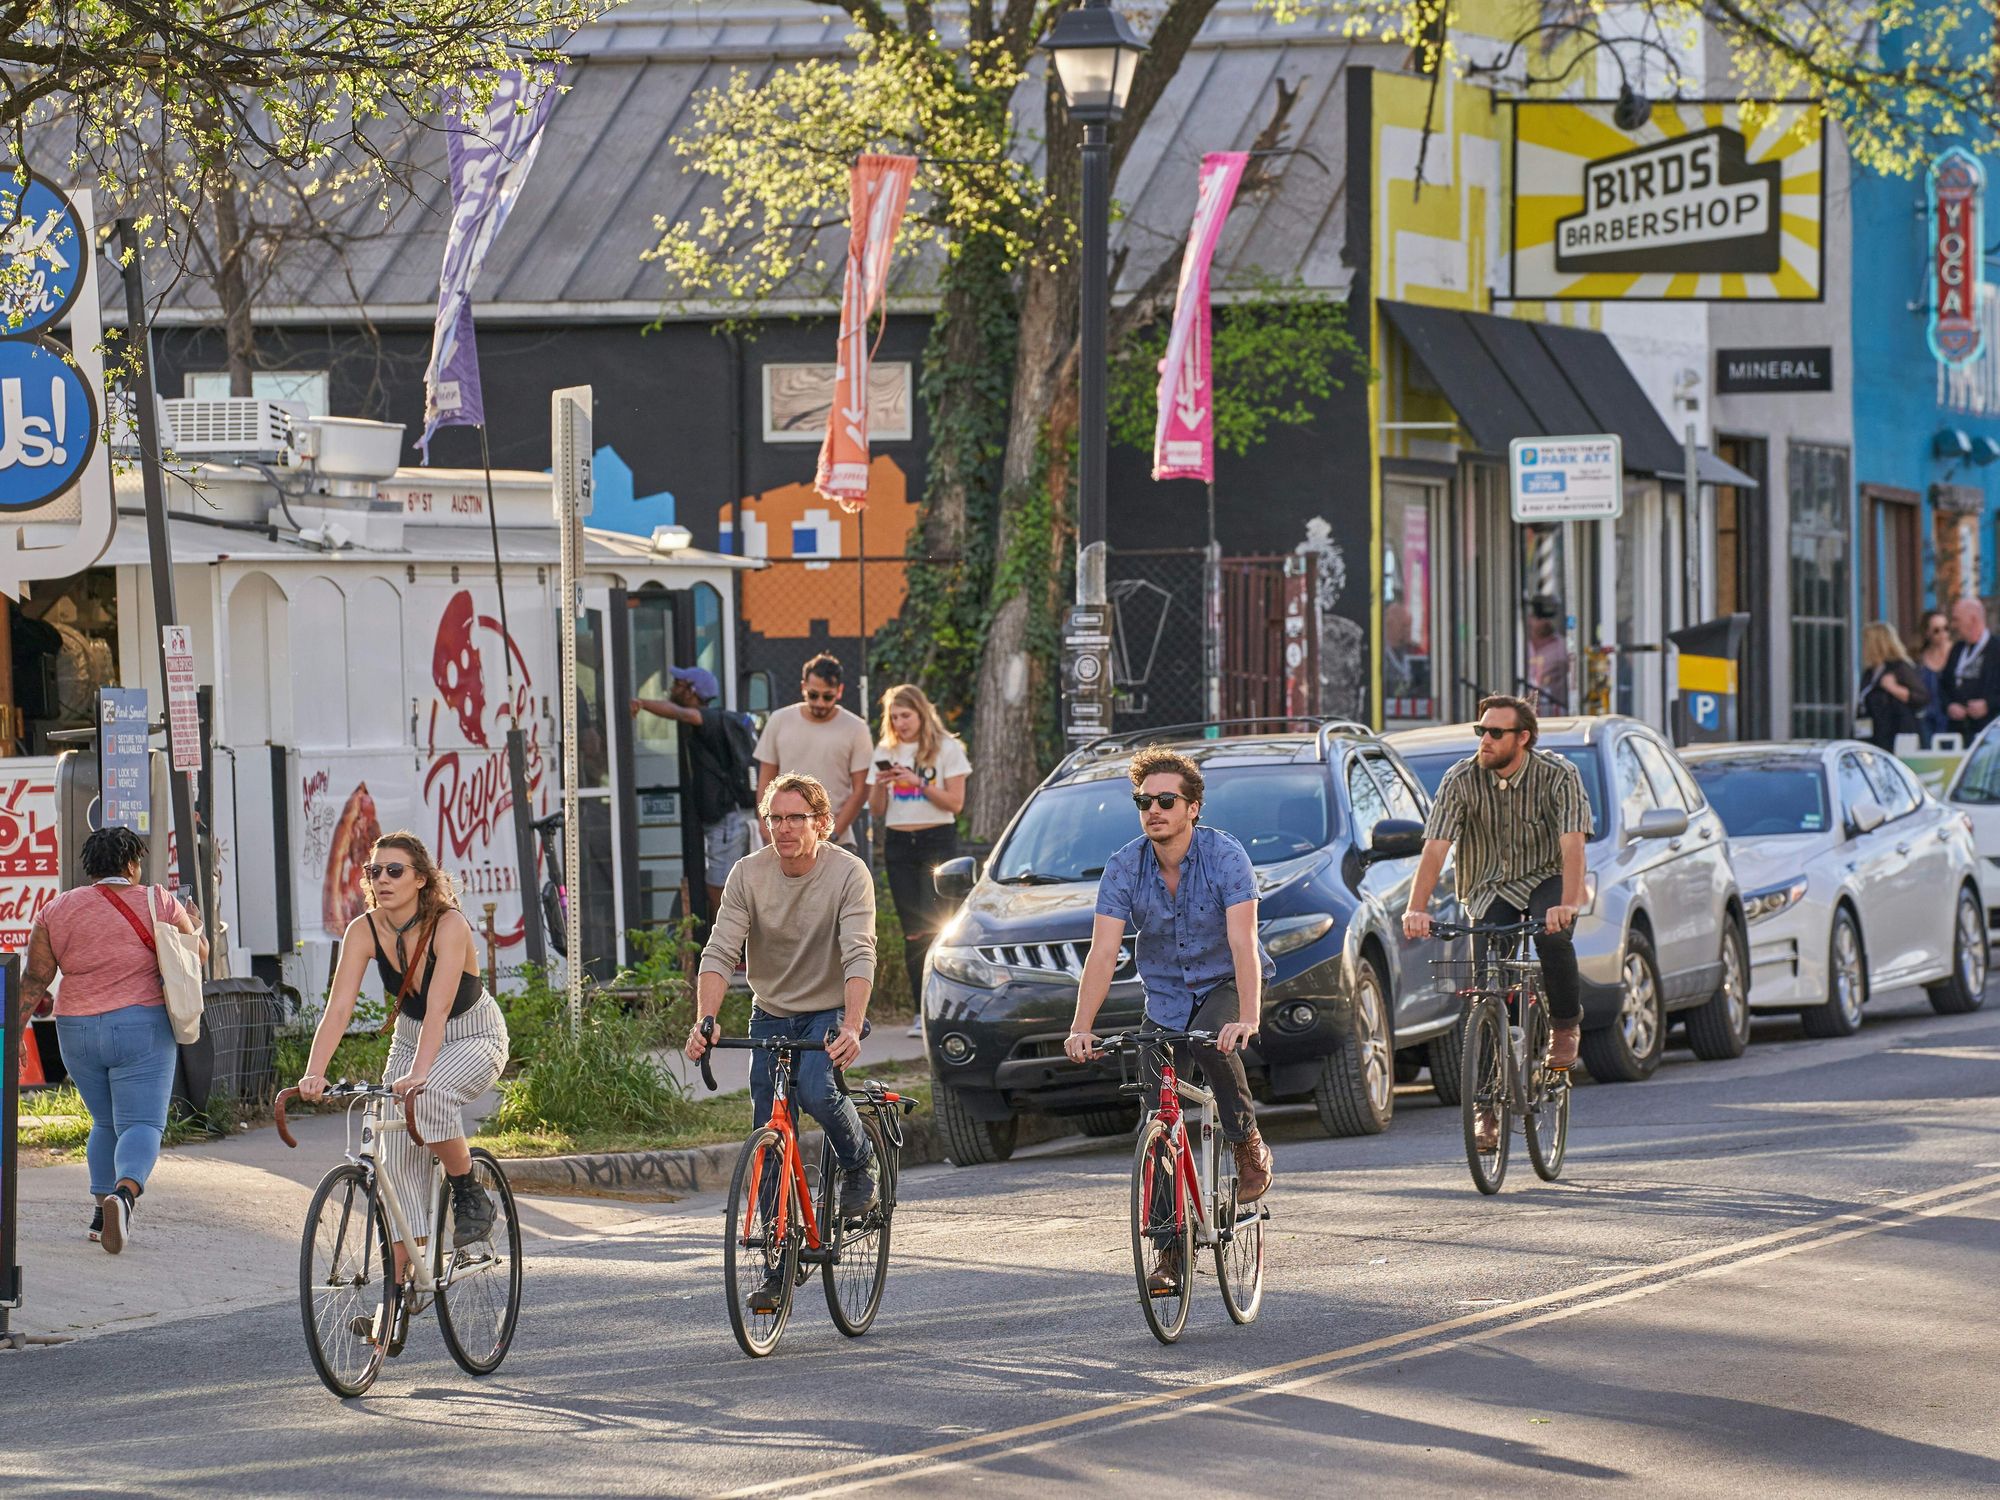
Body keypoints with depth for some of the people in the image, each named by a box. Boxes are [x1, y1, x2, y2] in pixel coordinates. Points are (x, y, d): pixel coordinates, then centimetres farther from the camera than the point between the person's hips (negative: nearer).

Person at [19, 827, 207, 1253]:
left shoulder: (58, 911, 4)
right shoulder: (158, 904, -2)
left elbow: (35, 978, 2)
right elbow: (198, 955, 8)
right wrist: (195, 926, 28)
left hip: (78, 1033, 3)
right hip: (141, 1028, -3)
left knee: (106, 1122, 20)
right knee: (141, 1123, -6)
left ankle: (102, 1213, 13)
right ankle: (124, 1195, -32)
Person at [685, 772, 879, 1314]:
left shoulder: (848, 874, -16)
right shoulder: (749, 873, -8)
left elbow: (859, 956, -26)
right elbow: (720, 952, -14)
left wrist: (851, 1028, -41)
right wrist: (705, 1021, -31)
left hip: (830, 1012, -3)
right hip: (770, 1016, 3)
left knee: (816, 1090, -32)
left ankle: (860, 1164, -1)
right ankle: (779, 1265, 9)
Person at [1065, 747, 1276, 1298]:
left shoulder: (1225, 856, -21)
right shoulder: (1124, 868, -13)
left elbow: (1242, 942, -32)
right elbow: (1103, 952, -19)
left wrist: (1248, 1018, -46)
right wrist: (1081, 1027, -33)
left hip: (1225, 984, -3)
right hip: (1165, 997, 3)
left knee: (1212, 1038, -37)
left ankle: (1249, 1146, -14)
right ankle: (1169, 1254, 3)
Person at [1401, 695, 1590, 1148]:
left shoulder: (1558, 775, -18)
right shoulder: (1461, 780, -14)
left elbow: (1572, 844, -28)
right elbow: (1434, 849, -21)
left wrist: (1568, 904, -45)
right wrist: (1416, 909, -36)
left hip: (1545, 878, -2)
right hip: (1490, 890, 2)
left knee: (1552, 937, -35)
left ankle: (1565, 1026, -8)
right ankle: (1487, 1108, -1)